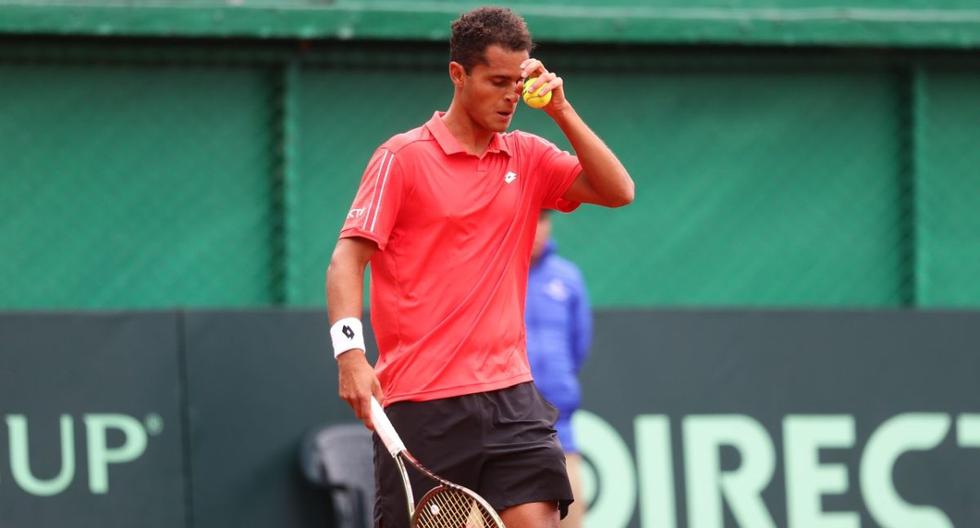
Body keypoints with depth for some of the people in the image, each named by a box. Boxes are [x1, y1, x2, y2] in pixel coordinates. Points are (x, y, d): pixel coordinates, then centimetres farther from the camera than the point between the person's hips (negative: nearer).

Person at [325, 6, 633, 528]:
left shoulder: (527, 157, 12)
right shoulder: (403, 157, -3)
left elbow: (618, 190, 4)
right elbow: (347, 258, -9)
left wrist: (561, 110, -4)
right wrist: (350, 352, -23)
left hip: (510, 395, 4)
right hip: (421, 402, -4)